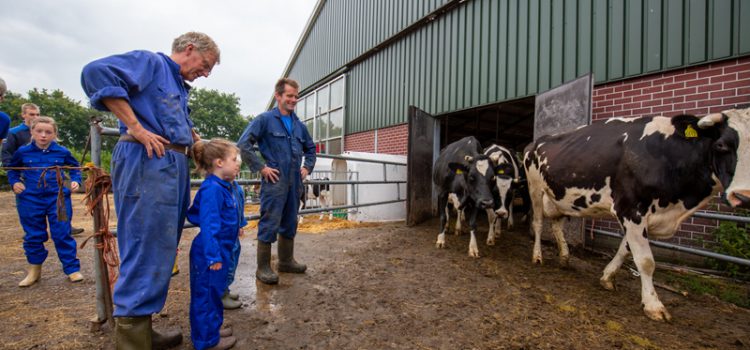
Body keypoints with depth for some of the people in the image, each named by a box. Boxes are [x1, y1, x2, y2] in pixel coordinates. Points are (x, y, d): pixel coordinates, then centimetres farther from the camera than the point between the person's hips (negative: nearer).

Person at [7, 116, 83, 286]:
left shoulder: (62, 152, 0)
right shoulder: (23, 152, 2)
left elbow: (75, 167, 14)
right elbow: (12, 169, 18)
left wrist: (75, 180, -3)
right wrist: (14, 182, 0)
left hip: (58, 198, -2)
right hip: (30, 200, 2)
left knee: (62, 234, 0)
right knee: (33, 236, 11)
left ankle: (72, 269, 8)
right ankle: (34, 270, 27)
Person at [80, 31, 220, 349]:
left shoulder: (180, 87, 26)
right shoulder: (150, 61, 1)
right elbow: (97, 73, -15)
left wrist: (191, 137, 10)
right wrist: (137, 129, -17)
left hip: (173, 167, 9)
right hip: (146, 163, -9)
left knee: (160, 252, 12)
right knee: (146, 254, -8)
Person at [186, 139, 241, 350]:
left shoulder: (227, 187, 8)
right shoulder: (212, 189, -23)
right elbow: (209, 226, -25)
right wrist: (213, 257, -24)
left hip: (221, 251, 10)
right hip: (209, 254, -10)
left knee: (215, 292, 22)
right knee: (206, 295, 6)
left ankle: (213, 328, 38)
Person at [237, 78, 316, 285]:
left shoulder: (299, 125, 14)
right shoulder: (265, 119, -4)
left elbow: (310, 148, 27)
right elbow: (243, 145, -11)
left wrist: (307, 168, 14)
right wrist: (261, 167, -13)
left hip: (294, 182, 7)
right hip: (274, 181, -6)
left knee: (290, 224, 14)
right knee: (269, 225, -2)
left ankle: (286, 261, 28)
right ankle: (263, 268, 10)